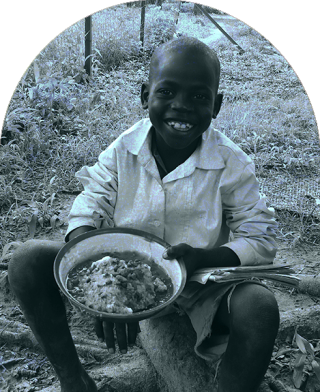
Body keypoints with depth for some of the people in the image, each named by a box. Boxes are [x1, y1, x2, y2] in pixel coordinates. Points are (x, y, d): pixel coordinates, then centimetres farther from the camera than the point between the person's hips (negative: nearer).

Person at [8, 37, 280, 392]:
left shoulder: (231, 164, -13)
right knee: (29, 259, -14)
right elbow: (87, 214, -12)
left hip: (200, 283, -1)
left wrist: (202, 258, -29)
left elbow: (261, 239, -10)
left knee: (260, 306, -32)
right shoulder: (123, 149, -9)